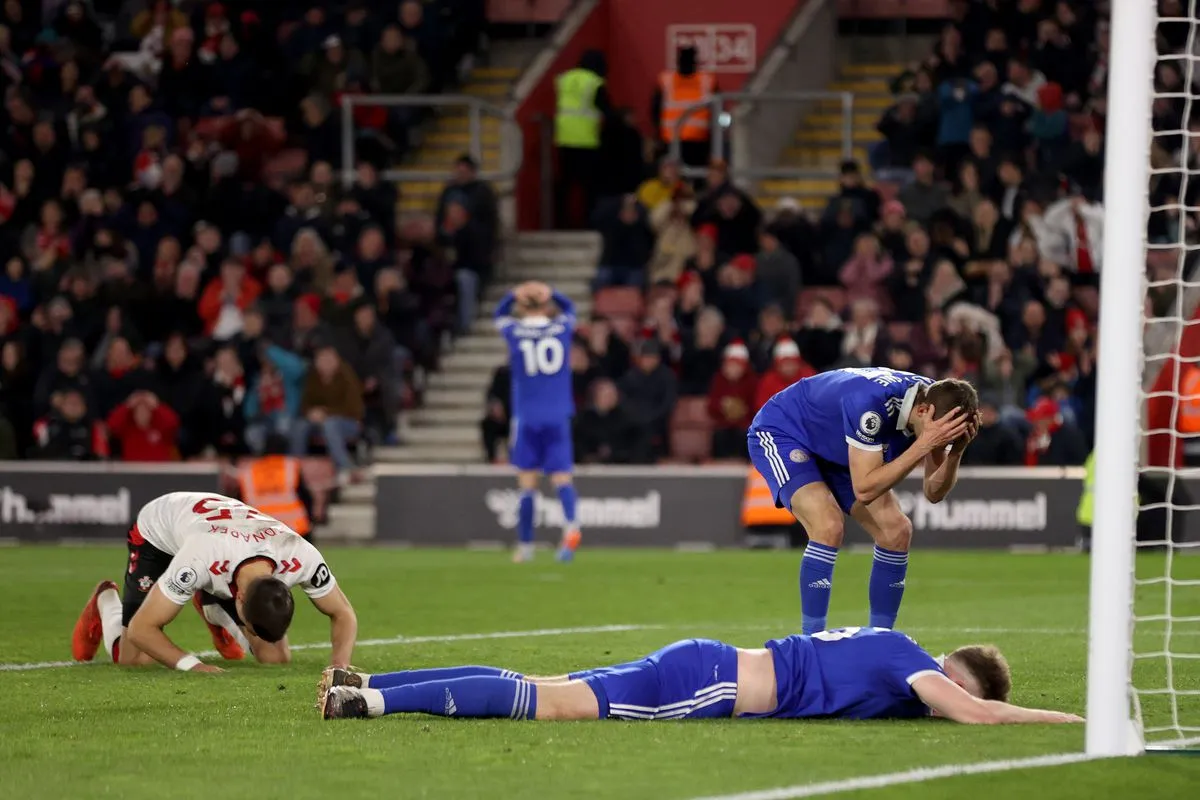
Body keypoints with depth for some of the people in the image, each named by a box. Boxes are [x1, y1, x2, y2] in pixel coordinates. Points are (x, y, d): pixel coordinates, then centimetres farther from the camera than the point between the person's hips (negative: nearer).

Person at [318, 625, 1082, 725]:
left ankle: (370, 684, 0)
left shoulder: (897, 655, 19)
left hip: (707, 668, 8)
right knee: (556, 703, -16)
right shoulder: (906, 660, -7)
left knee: (544, 694, 4)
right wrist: (1062, 719, -8)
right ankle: (373, 699, -21)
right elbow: (975, 714, -19)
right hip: (711, 681, -8)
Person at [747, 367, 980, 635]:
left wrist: (955, 452, -30)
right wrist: (924, 444, -45)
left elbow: (934, 493, -10)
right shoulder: (872, 402, -40)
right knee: (829, 526, -29)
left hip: (832, 450, 8)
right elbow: (864, 489, -39)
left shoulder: (936, 400, -17)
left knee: (897, 531, -4)